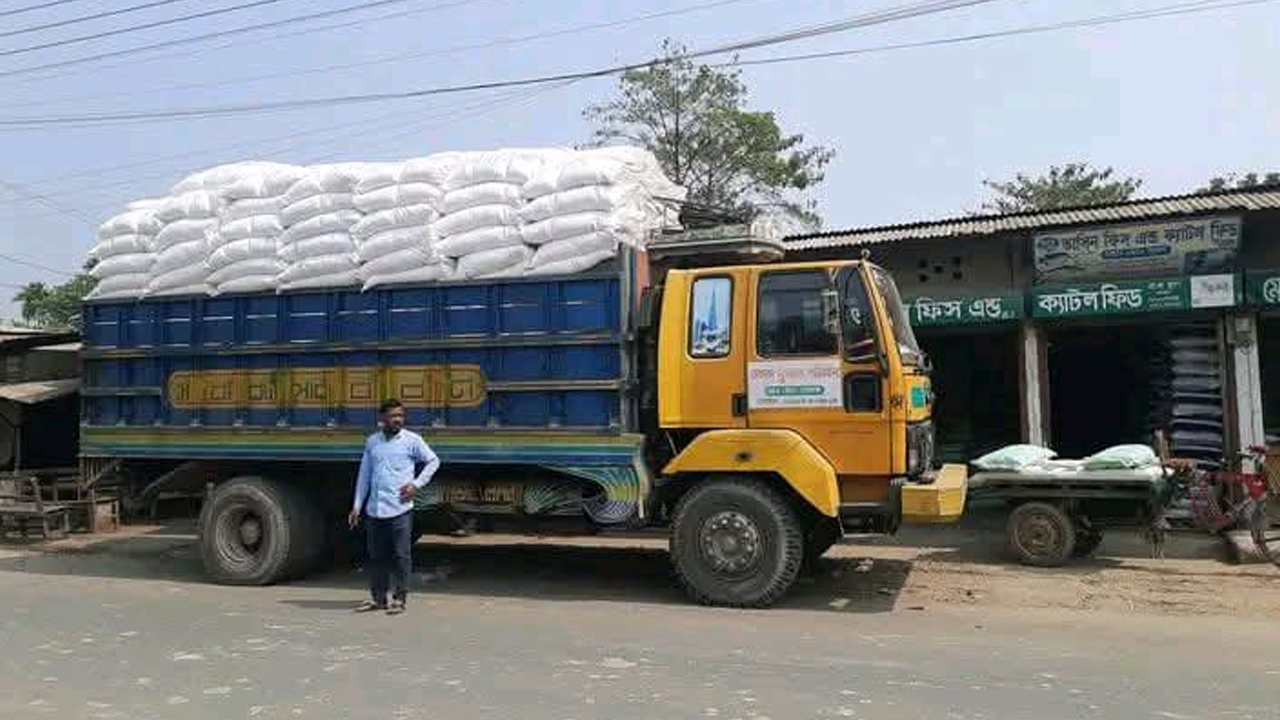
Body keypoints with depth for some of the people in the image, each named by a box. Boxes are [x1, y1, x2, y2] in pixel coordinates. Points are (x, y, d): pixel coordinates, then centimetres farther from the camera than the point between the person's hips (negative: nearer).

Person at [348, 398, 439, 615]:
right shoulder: (372, 441, 10)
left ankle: (399, 598, 7)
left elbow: (433, 461, 8)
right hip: (374, 508, 4)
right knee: (377, 555, 10)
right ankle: (377, 597, 21)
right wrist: (356, 506, 13)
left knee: (401, 555, -2)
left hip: (400, 508, -4)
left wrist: (416, 484, -4)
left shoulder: (412, 440, -1)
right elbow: (364, 475, 15)